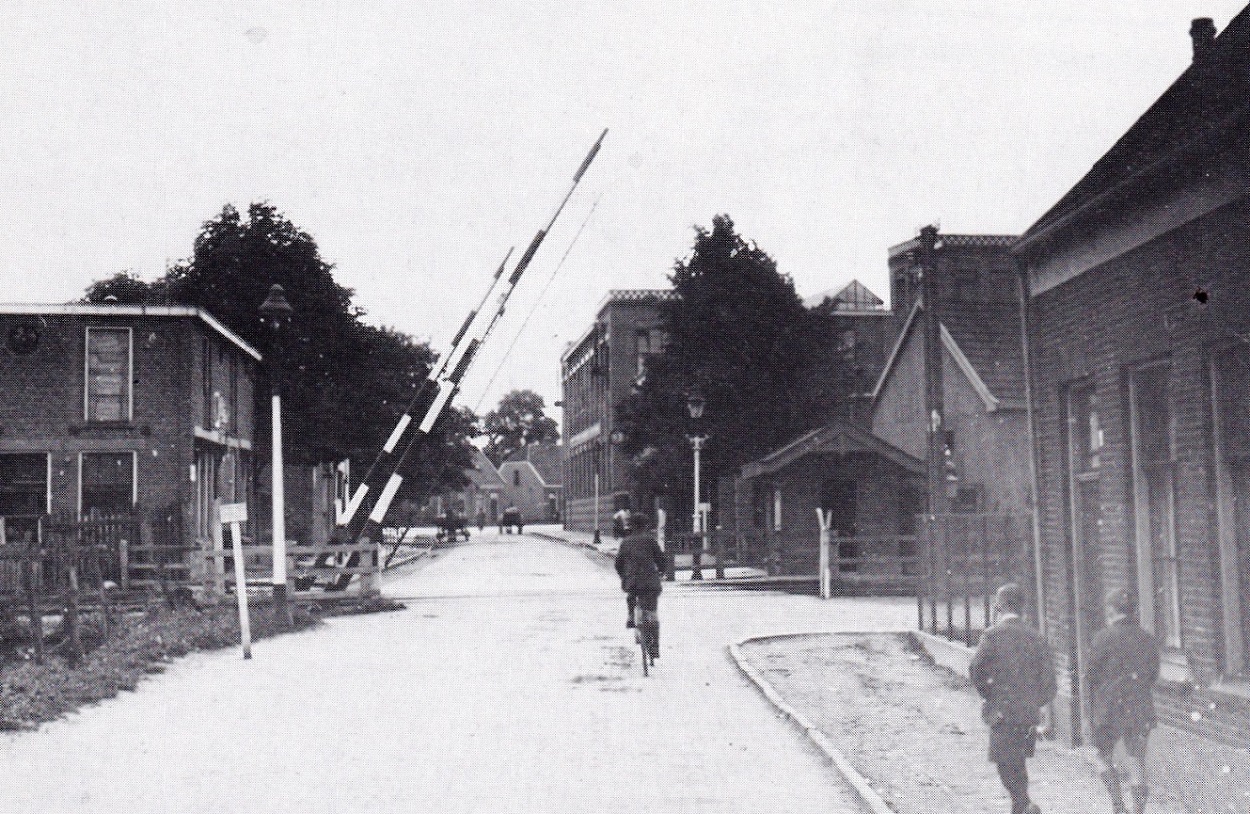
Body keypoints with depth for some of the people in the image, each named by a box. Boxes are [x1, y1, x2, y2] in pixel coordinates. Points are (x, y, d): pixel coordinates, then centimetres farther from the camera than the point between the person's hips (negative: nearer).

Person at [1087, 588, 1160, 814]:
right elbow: (1154, 676, 10)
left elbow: (1093, 673, -7)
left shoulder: (1104, 637, -10)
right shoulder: (1148, 640, 4)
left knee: (1104, 756, 13)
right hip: (1141, 709, 4)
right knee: (1137, 762, 7)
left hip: (1110, 708, -4)